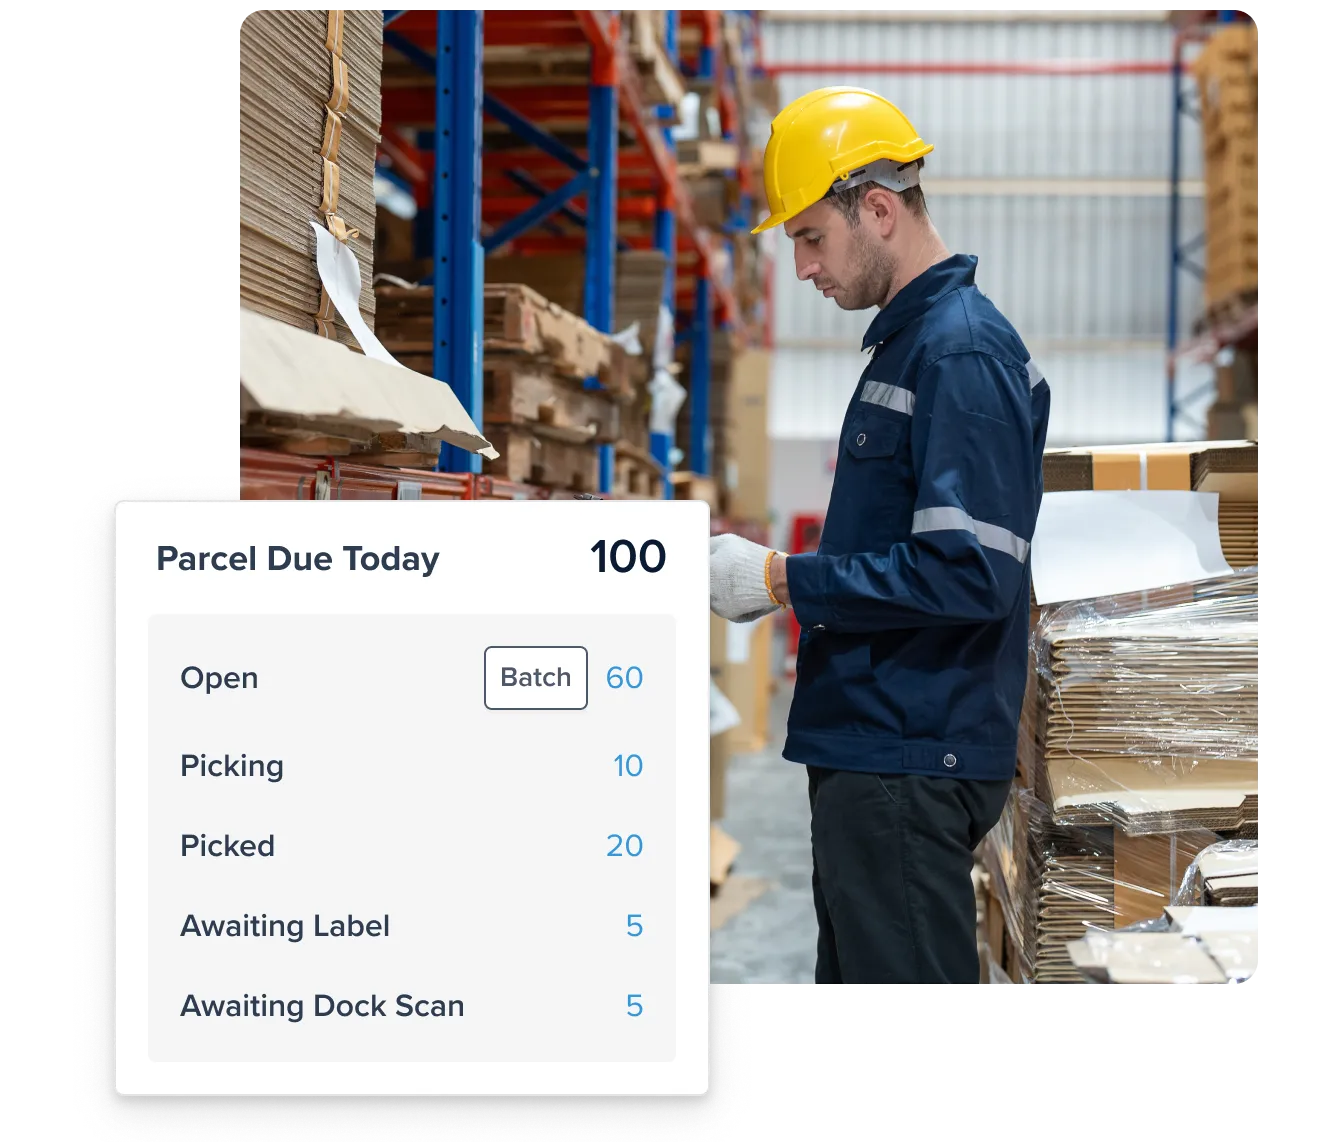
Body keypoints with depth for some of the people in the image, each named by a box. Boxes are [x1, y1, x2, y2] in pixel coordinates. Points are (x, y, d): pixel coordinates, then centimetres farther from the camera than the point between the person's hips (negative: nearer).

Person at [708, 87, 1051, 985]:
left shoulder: (963, 353, -17)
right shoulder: (911, 338, 15)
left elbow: (970, 573, -25)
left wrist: (784, 581, -18)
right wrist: (778, 576, 7)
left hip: (910, 767, -10)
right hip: (870, 751, 10)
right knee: (851, 969, 19)